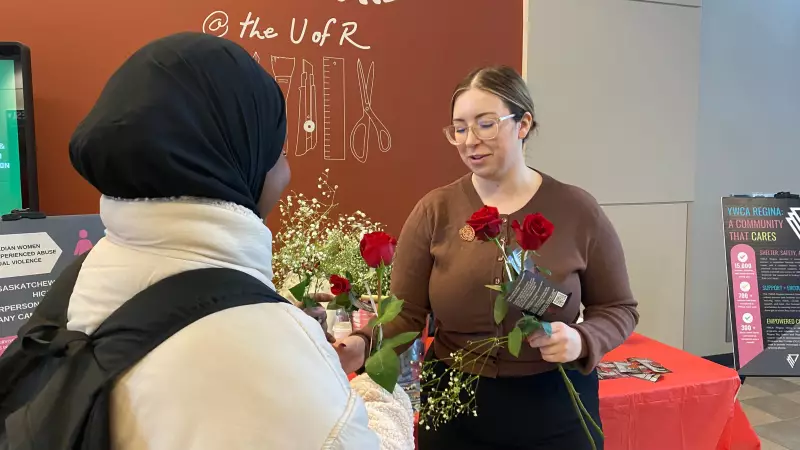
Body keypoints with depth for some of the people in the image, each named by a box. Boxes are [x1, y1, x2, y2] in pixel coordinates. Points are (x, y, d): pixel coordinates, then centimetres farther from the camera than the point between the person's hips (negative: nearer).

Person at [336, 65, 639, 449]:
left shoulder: (577, 210, -6)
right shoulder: (434, 211, -6)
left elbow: (617, 307, 2)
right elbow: (405, 313, -6)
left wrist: (582, 340, -18)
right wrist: (363, 345, -25)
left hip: (556, 413, 0)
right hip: (454, 410, 1)